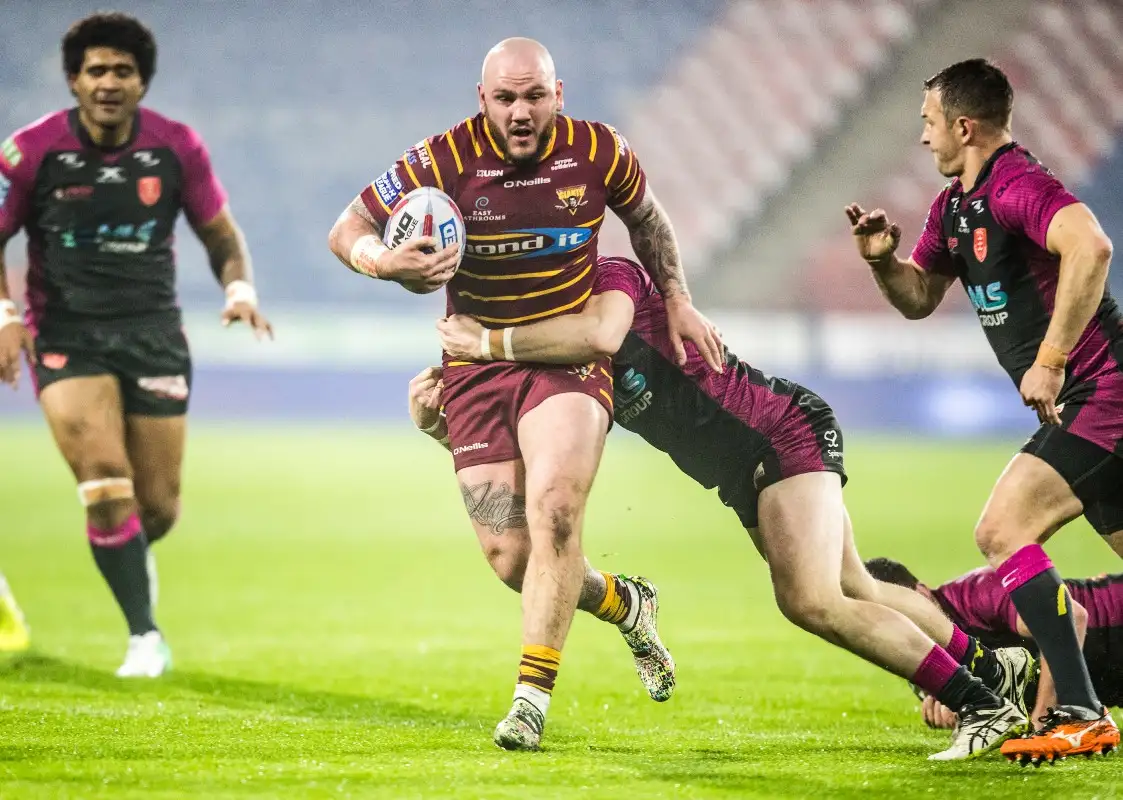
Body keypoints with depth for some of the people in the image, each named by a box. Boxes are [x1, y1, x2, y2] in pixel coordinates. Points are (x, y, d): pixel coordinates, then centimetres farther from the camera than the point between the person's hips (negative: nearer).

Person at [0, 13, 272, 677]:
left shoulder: (178, 148, -2)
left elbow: (221, 232, 9)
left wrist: (240, 289, -10)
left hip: (154, 334, 2)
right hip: (66, 337, -2)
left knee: (159, 508, 1)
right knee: (106, 479, -20)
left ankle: (125, 553, 39)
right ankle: (145, 635, -9)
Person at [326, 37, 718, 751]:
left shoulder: (596, 151, -5)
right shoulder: (444, 160, -11)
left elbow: (646, 217, 17)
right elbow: (347, 230, -5)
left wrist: (678, 300, 10)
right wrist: (384, 260, -26)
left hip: (572, 357, -1)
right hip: (477, 367, 1)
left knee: (553, 511, -26)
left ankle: (533, 695, -20)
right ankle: (627, 604, 29)